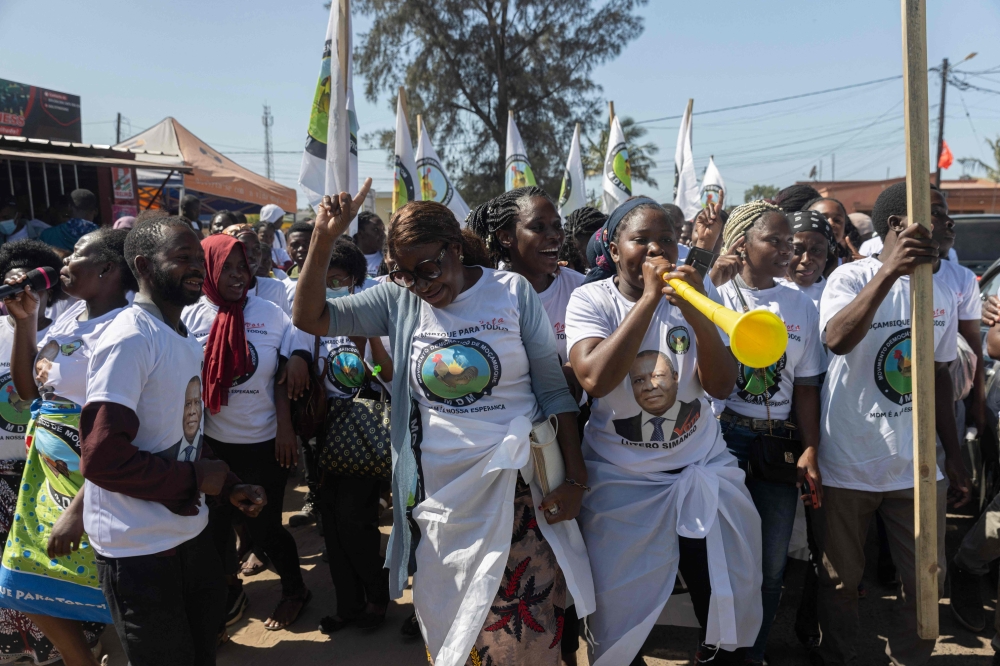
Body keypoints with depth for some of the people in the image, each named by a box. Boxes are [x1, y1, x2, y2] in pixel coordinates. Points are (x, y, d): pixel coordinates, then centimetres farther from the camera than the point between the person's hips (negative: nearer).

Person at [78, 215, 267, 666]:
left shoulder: (184, 339, 11)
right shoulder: (130, 339, -20)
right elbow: (101, 456, -25)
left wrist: (229, 487, 6)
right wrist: (192, 479, -15)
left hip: (189, 530, 8)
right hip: (139, 549, -8)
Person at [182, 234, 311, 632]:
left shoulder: (270, 315, -6)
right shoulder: (191, 318, -5)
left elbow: (282, 378, -3)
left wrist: (286, 427, -10)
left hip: (264, 442, -2)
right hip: (213, 444, 2)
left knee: (263, 527, 6)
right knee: (215, 524, 13)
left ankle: (294, 590, 30)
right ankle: (228, 590, 39)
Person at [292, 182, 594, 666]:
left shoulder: (513, 292, -4)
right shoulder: (398, 300, 1)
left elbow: (554, 389, -1)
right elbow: (310, 318, -3)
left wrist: (574, 480, -4)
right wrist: (323, 240, -15)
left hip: (517, 491, -2)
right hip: (440, 497, 2)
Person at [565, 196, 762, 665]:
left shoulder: (697, 291, -2)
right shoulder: (590, 299, -10)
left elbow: (721, 386, -10)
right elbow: (594, 379, -27)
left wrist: (694, 312, -24)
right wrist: (648, 298, -27)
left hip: (704, 468, 3)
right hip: (621, 480, -2)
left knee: (729, 597, 14)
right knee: (621, 608, 8)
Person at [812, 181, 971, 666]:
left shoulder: (942, 291, 5)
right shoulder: (852, 278, -12)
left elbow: (939, 375, 13)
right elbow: (837, 340, -33)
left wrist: (953, 456, 15)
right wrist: (889, 271, -41)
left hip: (917, 465, 5)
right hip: (849, 466, -4)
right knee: (840, 579, 11)